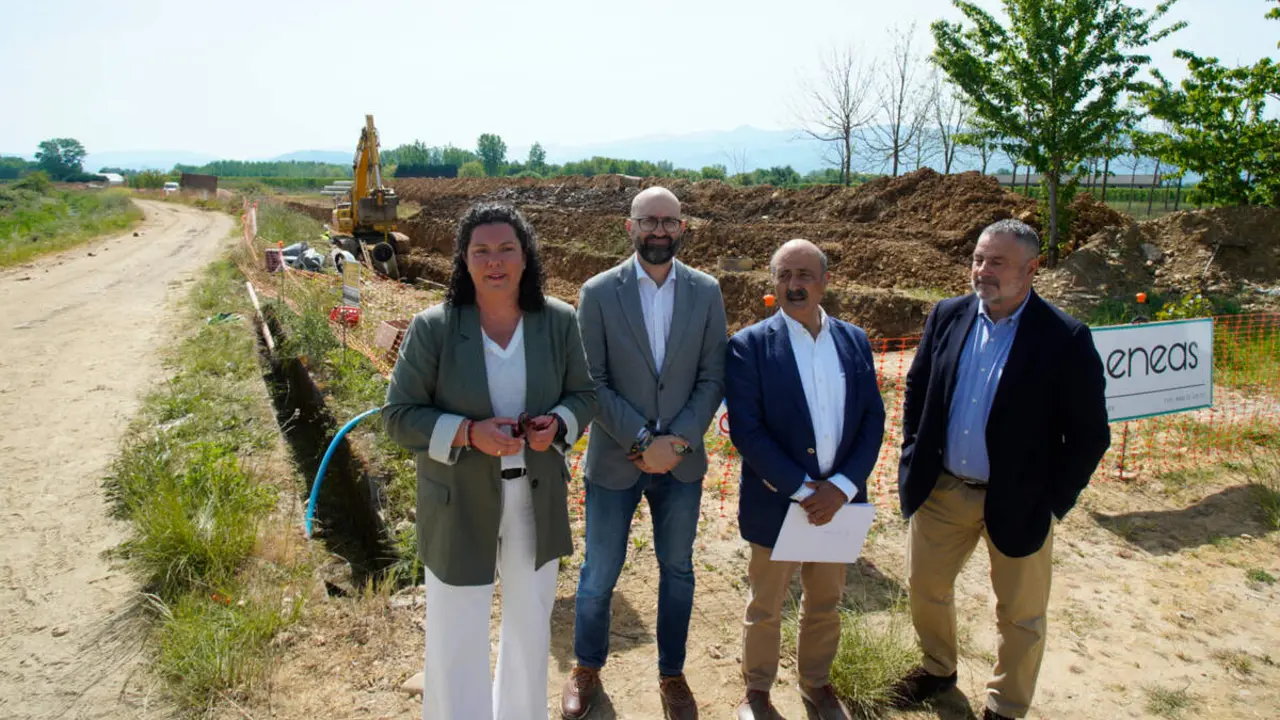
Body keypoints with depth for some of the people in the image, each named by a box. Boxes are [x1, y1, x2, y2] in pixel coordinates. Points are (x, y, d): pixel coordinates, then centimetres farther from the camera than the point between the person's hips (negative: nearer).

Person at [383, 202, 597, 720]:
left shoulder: (559, 321, -6)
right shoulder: (432, 328, -14)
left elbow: (584, 394, 5)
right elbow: (399, 415, -10)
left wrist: (557, 423, -18)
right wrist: (469, 432, -25)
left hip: (536, 501, 3)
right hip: (459, 507, -3)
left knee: (531, 626, 23)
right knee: (457, 639, 10)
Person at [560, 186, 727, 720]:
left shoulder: (706, 292, -1)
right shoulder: (598, 293, -7)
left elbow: (713, 377, -2)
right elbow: (592, 382, -9)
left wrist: (679, 440, -13)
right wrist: (642, 441, -16)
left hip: (682, 461, 2)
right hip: (614, 461, -2)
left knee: (677, 571, 16)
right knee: (599, 576, 10)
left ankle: (671, 674, 37)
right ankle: (587, 668, 37)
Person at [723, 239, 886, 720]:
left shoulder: (854, 340, 2)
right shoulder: (749, 346, -11)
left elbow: (872, 418, 0)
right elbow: (746, 429, -16)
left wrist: (842, 486, -12)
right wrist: (802, 489, -19)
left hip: (838, 500, 4)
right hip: (777, 502, -4)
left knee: (826, 604, 21)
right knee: (766, 607, 15)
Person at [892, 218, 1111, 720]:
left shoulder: (1066, 339, -15)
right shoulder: (947, 316, -2)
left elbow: (1089, 435, -10)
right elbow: (916, 388, 10)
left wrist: (1053, 502, -11)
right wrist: (914, 455, 4)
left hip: (1016, 504, -4)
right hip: (940, 490, 4)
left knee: (1020, 616, 14)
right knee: (925, 587, 19)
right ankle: (938, 669, 47)